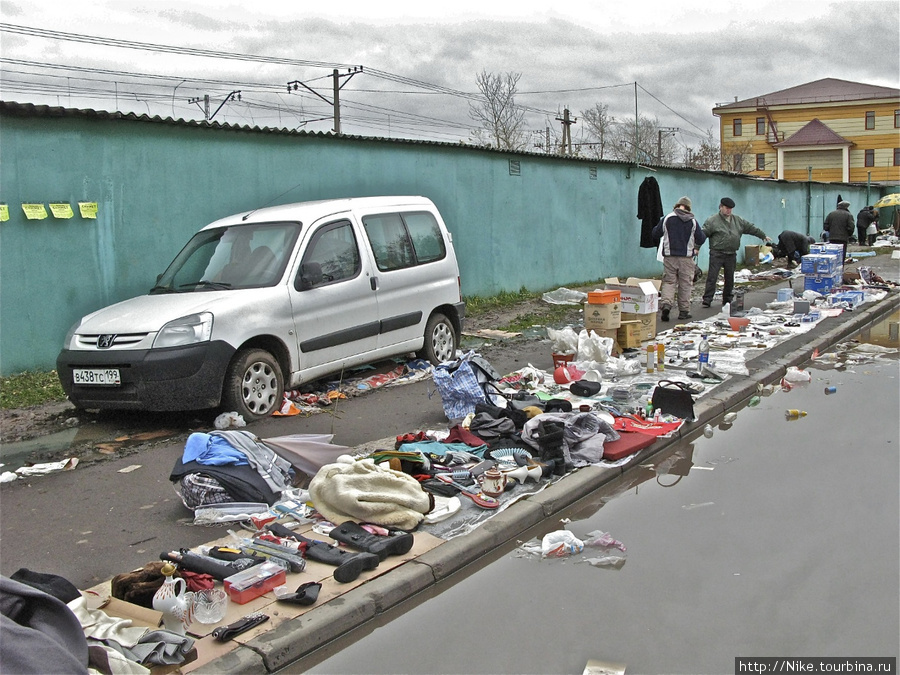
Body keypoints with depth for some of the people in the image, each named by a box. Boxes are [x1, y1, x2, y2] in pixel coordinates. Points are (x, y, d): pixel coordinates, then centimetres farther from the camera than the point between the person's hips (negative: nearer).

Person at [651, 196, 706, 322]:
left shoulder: (666, 219, -1)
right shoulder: (693, 221, 0)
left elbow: (655, 235, 6)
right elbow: (701, 239, 4)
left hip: (669, 256, 0)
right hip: (686, 257, 0)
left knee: (668, 282, 6)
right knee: (685, 284, 7)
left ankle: (666, 303, -17)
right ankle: (684, 311, 11)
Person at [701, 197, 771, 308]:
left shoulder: (738, 220, 14)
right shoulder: (712, 220, -3)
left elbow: (751, 228, 22)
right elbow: (703, 234, -8)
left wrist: (763, 235, 25)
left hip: (731, 254, 5)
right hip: (717, 254, -5)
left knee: (730, 278, 10)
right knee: (712, 277, -9)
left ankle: (727, 300, 21)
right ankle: (707, 300, -7)